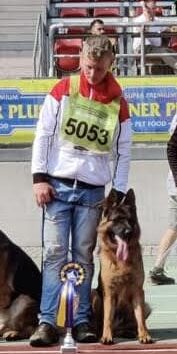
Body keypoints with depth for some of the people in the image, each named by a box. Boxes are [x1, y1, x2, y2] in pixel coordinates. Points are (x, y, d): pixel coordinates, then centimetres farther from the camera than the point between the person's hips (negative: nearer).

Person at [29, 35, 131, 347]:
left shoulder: (118, 103, 4)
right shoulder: (63, 90, 1)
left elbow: (123, 153, 8)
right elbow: (43, 135, 1)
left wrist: (118, 194, 3)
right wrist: (39, 177, -6)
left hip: (93, 192, 1)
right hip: (58, 186, -1)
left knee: (84, 256, 3)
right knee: (55, 254, -6)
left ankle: (82, 322, 7)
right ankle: (47, 322, -8)